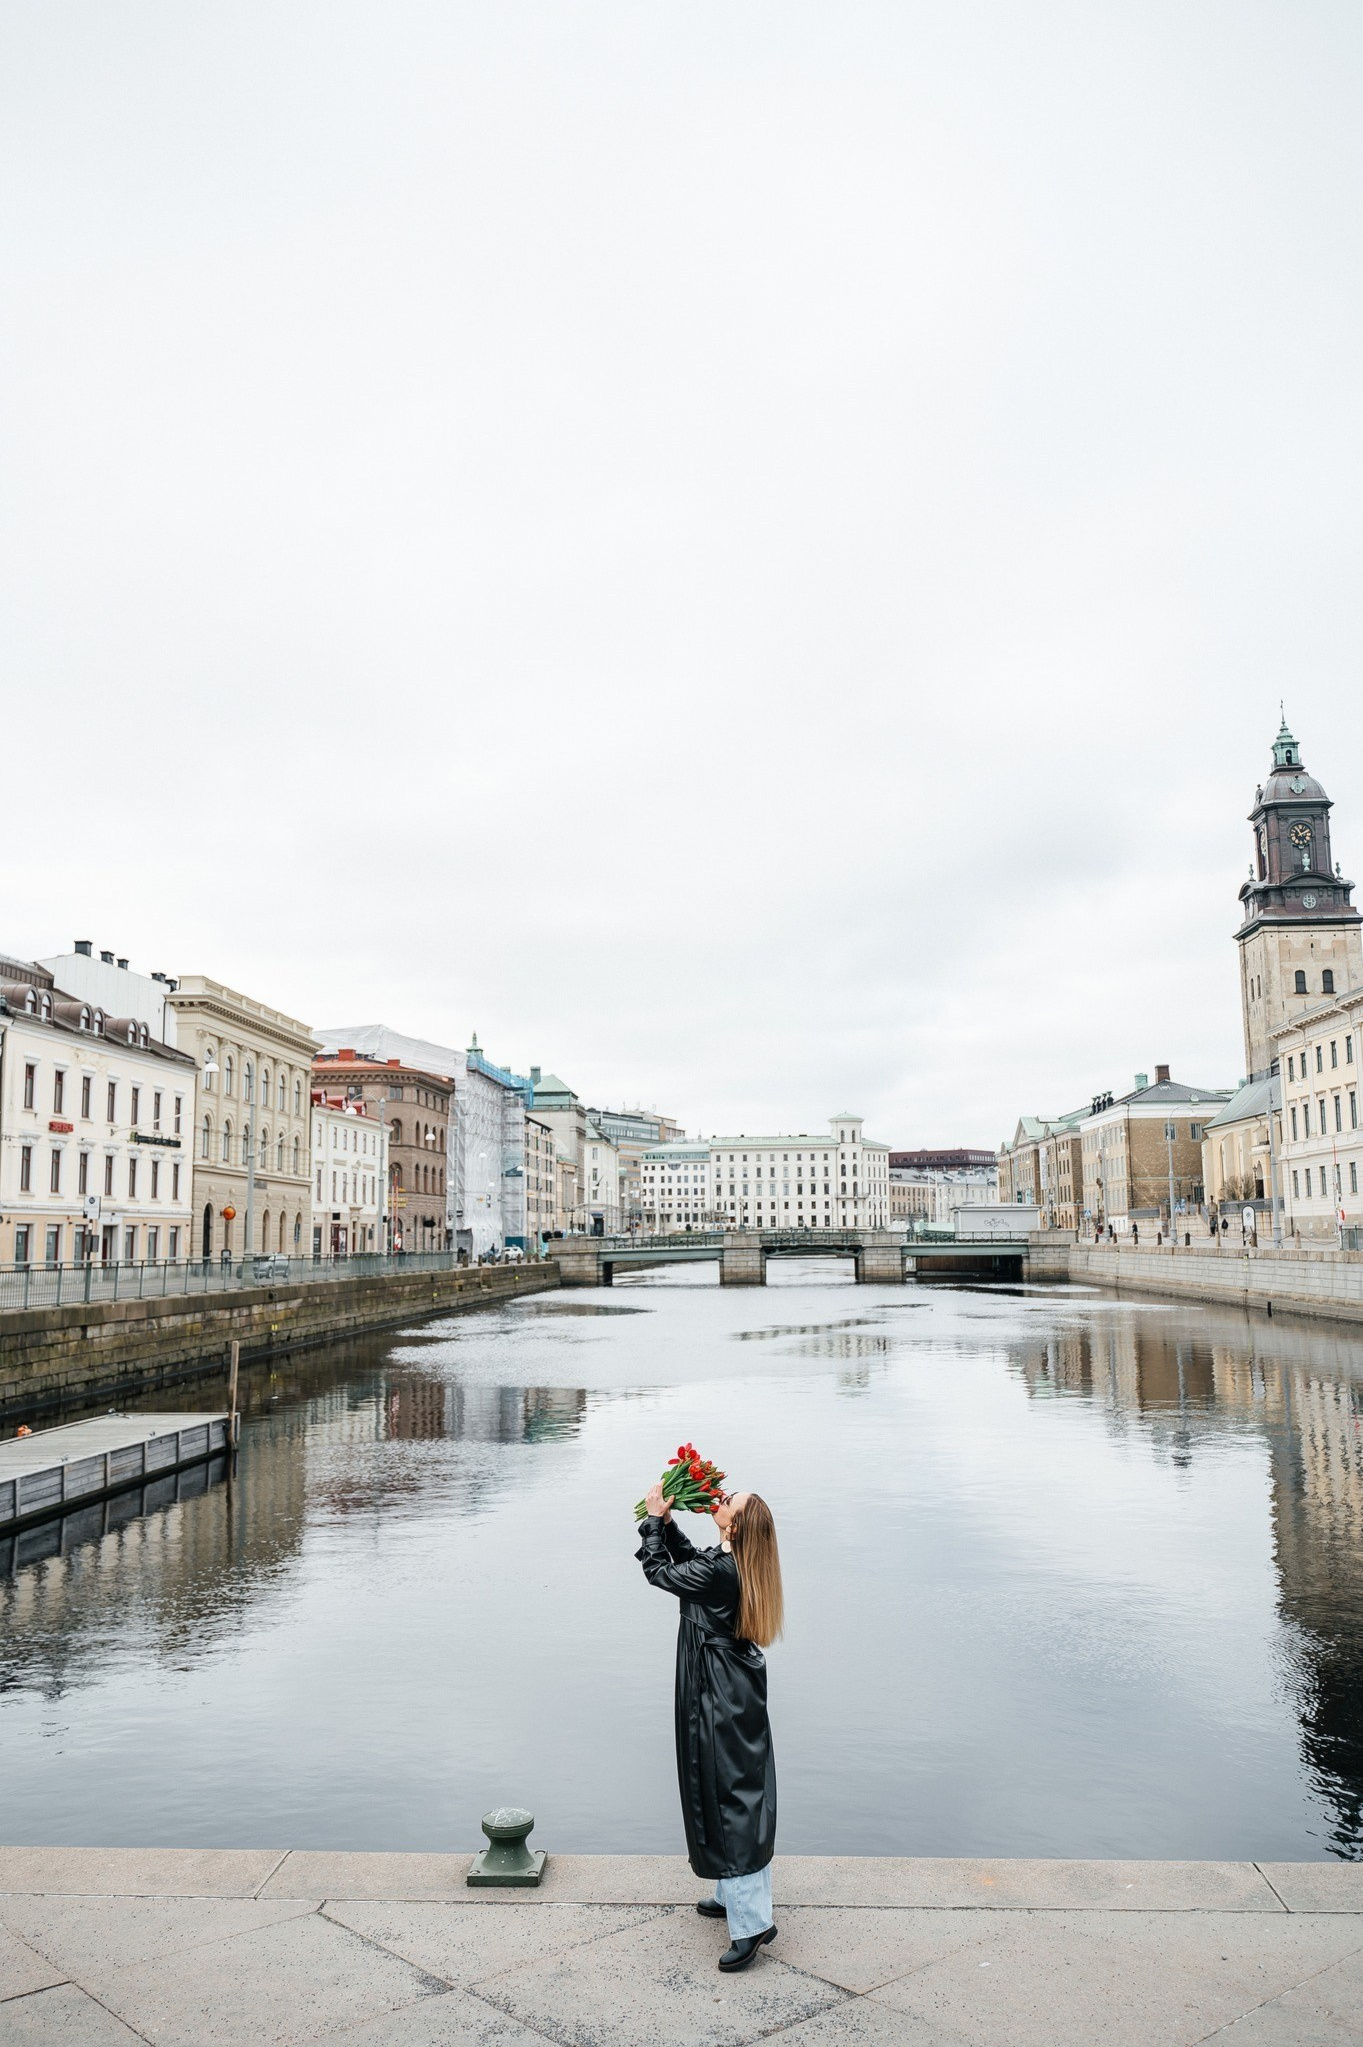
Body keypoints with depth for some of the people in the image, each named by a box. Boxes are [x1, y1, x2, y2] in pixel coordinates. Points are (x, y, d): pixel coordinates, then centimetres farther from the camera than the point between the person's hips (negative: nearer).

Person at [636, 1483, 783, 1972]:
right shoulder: (739, 1565, 1)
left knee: (727, 1802, -3)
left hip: (720, 1707, -9)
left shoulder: (719, 1572, -26)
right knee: (743, 1800, 19)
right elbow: (688, 1559, 18)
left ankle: (752, 1922, 2)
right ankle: (738, 1895, 33)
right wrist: (666, 1521, 11)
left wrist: (654, 1518, -2)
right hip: (741, 1698, 9)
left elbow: (659, 1571, -12)